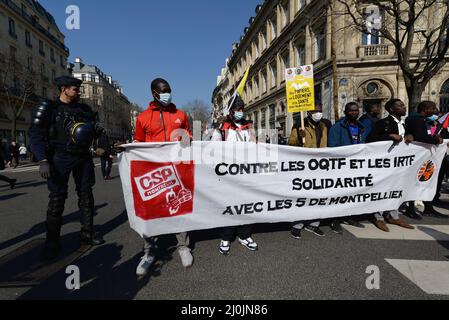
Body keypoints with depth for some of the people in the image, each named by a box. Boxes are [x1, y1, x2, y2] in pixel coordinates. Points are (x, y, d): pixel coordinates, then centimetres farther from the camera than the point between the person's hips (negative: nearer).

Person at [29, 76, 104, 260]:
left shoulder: (84, 109, 13)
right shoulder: (48, 108, -1)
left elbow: (94, 132, 23)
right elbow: (35, 135, -8)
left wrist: (95, 130, -2)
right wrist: (43, 161, -18)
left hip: (83, 157, 5)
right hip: (60, 157, -4)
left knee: (86, 196, 6)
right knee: (57, 199, -3)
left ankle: (87, 235, 17)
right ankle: (52, 243, 9)